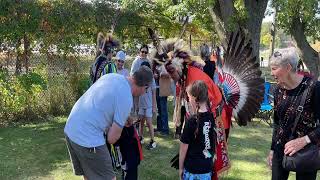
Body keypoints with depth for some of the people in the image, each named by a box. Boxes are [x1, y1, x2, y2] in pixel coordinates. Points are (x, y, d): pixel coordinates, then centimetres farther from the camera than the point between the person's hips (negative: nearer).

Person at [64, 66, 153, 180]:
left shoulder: (111, 75, 5)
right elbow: (112, 138, -12)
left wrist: (124, 119, 22)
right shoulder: (126, 99, -16)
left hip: (70, 129, 9)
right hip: (87, 138, -8)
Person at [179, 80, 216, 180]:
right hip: (207, 166, 5)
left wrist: (180, 168, -1)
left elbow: (184, 147, -12)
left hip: (192, 168, -5)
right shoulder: (212, 117, -5)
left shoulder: (191, 121, -20)